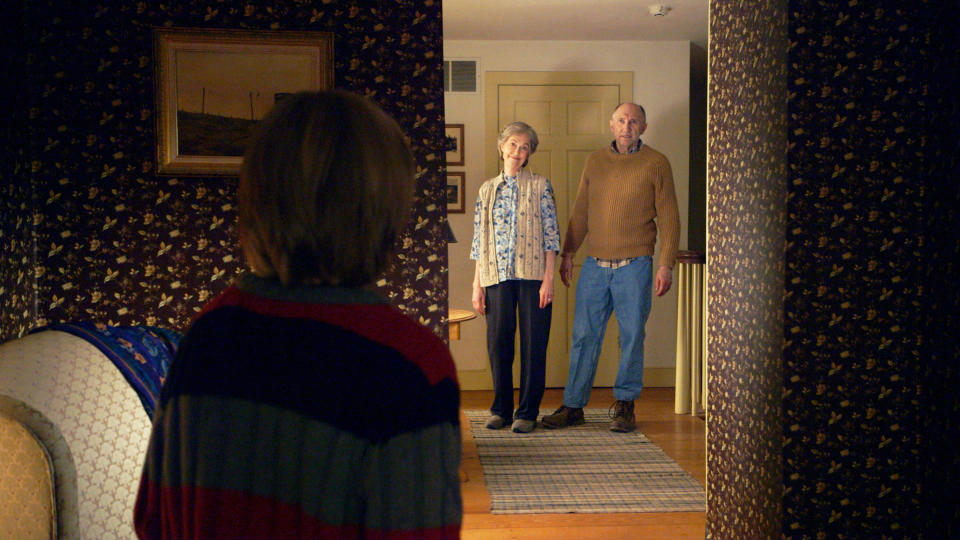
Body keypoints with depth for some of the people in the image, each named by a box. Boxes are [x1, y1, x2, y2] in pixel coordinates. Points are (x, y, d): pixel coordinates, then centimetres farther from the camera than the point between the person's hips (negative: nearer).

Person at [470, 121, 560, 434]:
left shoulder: (540, 186, 4)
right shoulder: (487, 190, 12)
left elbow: (550, 235, 0)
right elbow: (479, 240, 11)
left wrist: (548, 279, -8)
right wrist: (477, 285, 6)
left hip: (532, 275, -2)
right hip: (497, 276, 3)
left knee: (533, 343, 0)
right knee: (498, 342, 4)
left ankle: (527, 411, 10)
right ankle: (501, 409, 18)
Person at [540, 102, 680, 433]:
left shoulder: (656, 164, 2)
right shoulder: (594, 162, 12)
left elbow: (669, 218, 0)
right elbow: (580, 213, 16)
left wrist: (666, 265, -7)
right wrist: (567, 254, 11)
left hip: (634, 265, -3)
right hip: (595, 264, 3)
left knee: (632, 336, 2)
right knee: (584, 335, 4)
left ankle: (624, 405, 16)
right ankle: (573, 406, 12)